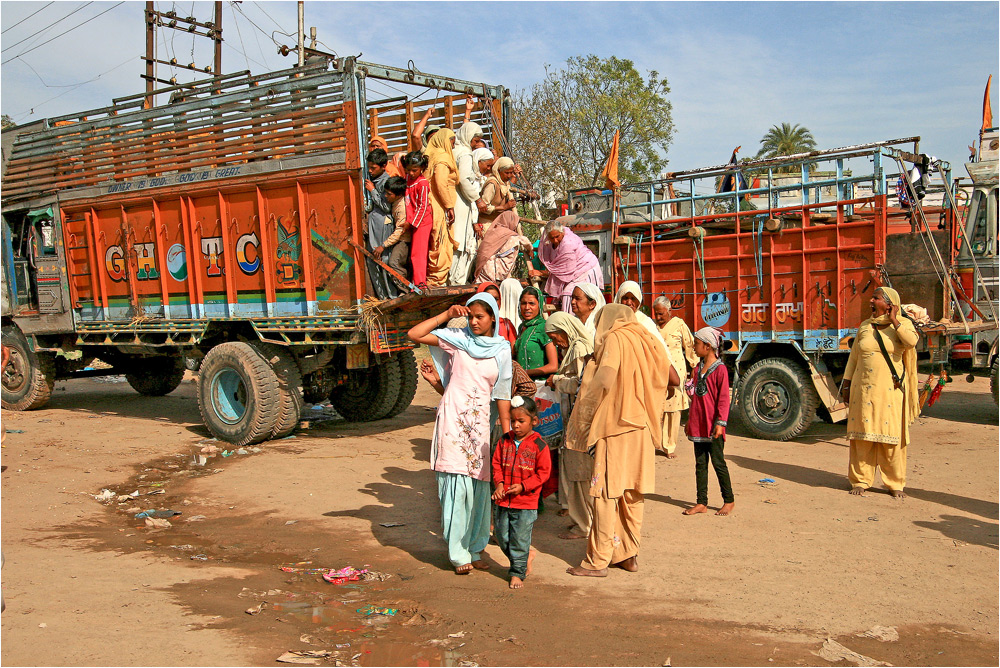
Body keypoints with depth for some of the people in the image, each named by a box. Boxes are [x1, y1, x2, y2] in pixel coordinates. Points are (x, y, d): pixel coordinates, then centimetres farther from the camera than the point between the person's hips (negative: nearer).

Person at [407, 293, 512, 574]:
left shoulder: (502, 349, 8)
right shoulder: (457, 339, 2)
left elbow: (502, 393, 10)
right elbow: (413, 335, -5)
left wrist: (507, 431, 6)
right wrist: (447, 314, -6)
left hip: (480, 421, 3)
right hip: (453, 418, -3)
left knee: (479, 485, 5)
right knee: (457, 484, -6)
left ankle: (474, 549, 20)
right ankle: (459, 553, 3)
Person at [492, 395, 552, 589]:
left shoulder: (539, 445, -9)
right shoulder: (505, 441, 3)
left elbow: (543, 472, -7)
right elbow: (497, 464, 10)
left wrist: (523, 486, -14)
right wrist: (499, 483, -7)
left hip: (526, 502, -5)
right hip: (503, 500, 5)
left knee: (520, 539, 1)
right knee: (502, 537, 11)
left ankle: (517, 573, 18)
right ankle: (527, 554, 35)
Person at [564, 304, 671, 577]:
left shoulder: (615, 338, -7)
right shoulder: (644, 340, 13)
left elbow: (604, 379, -20)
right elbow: (665, 373, 15)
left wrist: (585, 413, -9)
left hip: (616, 426, -7)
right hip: (641, 428, 7)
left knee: (606, 493, -4)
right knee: (632, 494, 13)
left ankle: (598, 560, -1)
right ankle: (629, 554, 20)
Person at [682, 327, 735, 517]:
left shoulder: (720, 369, -12)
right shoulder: (697, 368, 11)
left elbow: (724, 398, -13)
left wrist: (720, 422, -18)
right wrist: (690, 420, 19)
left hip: (713, 426, -7)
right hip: (698, 425, 7)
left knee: (718, 462, 1)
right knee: (700, 463, 9)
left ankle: (729, 500, 15)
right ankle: (702, 503, 15)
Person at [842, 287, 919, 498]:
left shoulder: (903, 324, 2)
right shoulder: (864, 327, 11)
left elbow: (912, 341, -21)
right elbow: (853, 358, 14)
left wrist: (893, 321, -13)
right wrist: (847, 385, 10)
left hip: (890, 390, -3)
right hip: (864, 389, 3)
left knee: (892, 436, 0)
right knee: (862, 434, 3)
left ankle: (895, 483, 11)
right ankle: (860, 481, 10)